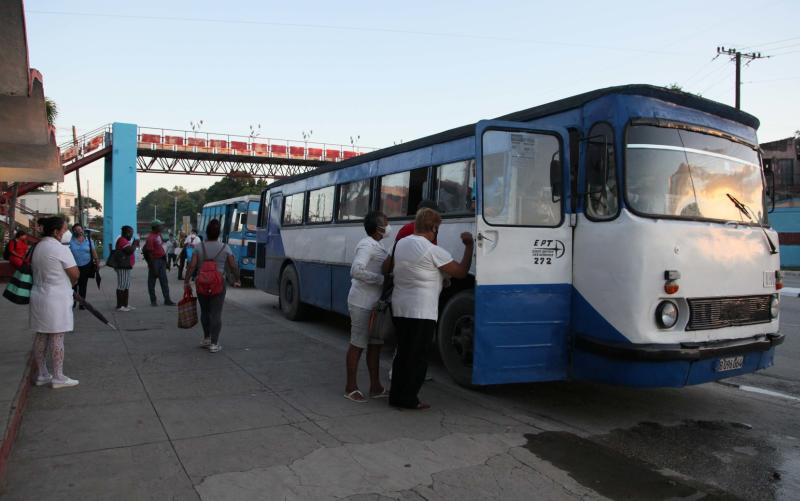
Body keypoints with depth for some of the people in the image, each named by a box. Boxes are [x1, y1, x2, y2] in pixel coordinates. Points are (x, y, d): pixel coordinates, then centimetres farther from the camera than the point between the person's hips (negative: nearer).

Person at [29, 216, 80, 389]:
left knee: (41, 336, 12)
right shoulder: (60, 249, -15)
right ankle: (58, 377, 4)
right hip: (56, 299, -8)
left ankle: (41, 375, 21)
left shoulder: (38, 247, 11)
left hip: (39, 296, 8)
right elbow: (75, 274, -14)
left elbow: (38, 271, 15)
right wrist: (71, 283, 8)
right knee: (57, 338, -2)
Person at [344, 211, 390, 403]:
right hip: (362, 304, -10)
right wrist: (381, 279, -22)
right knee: (357, 345, 0)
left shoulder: (376, 246, 14)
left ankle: (375, 387, 22)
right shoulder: (366, 245, -16)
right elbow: (356, 270, -27)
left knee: (375, 344, 13)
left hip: (374, 303, 10)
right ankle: (351, 388, 12)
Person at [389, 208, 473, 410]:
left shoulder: (401, 244, 8)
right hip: (421, 311, -7)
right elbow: (461, 272, -9)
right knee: (418, 356, 3)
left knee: (403, 352, 15)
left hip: (399, 308, 8)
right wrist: (469, 246, 2)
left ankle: (396, 394, 20)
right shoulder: (433, 251, -15)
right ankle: (408, 398, 7)